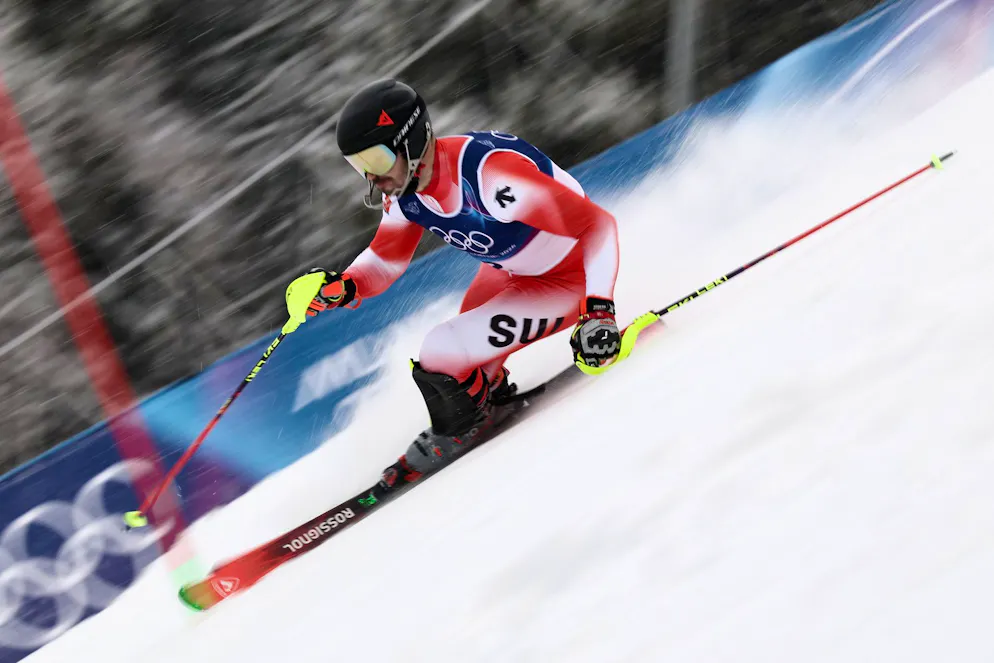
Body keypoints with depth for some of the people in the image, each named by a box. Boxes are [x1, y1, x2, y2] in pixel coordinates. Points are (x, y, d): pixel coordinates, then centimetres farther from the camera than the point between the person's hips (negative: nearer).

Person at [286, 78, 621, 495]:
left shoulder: (487, 171, -37)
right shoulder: (402, 190, -12)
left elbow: (598, 225, -35)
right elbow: (385, 261, 3)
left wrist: (598, 311, -45)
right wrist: (342, 288, -18)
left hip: (568, 281, -8)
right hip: (506, 270, 8)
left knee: (440, 356, -17)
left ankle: (455, 432, 13)